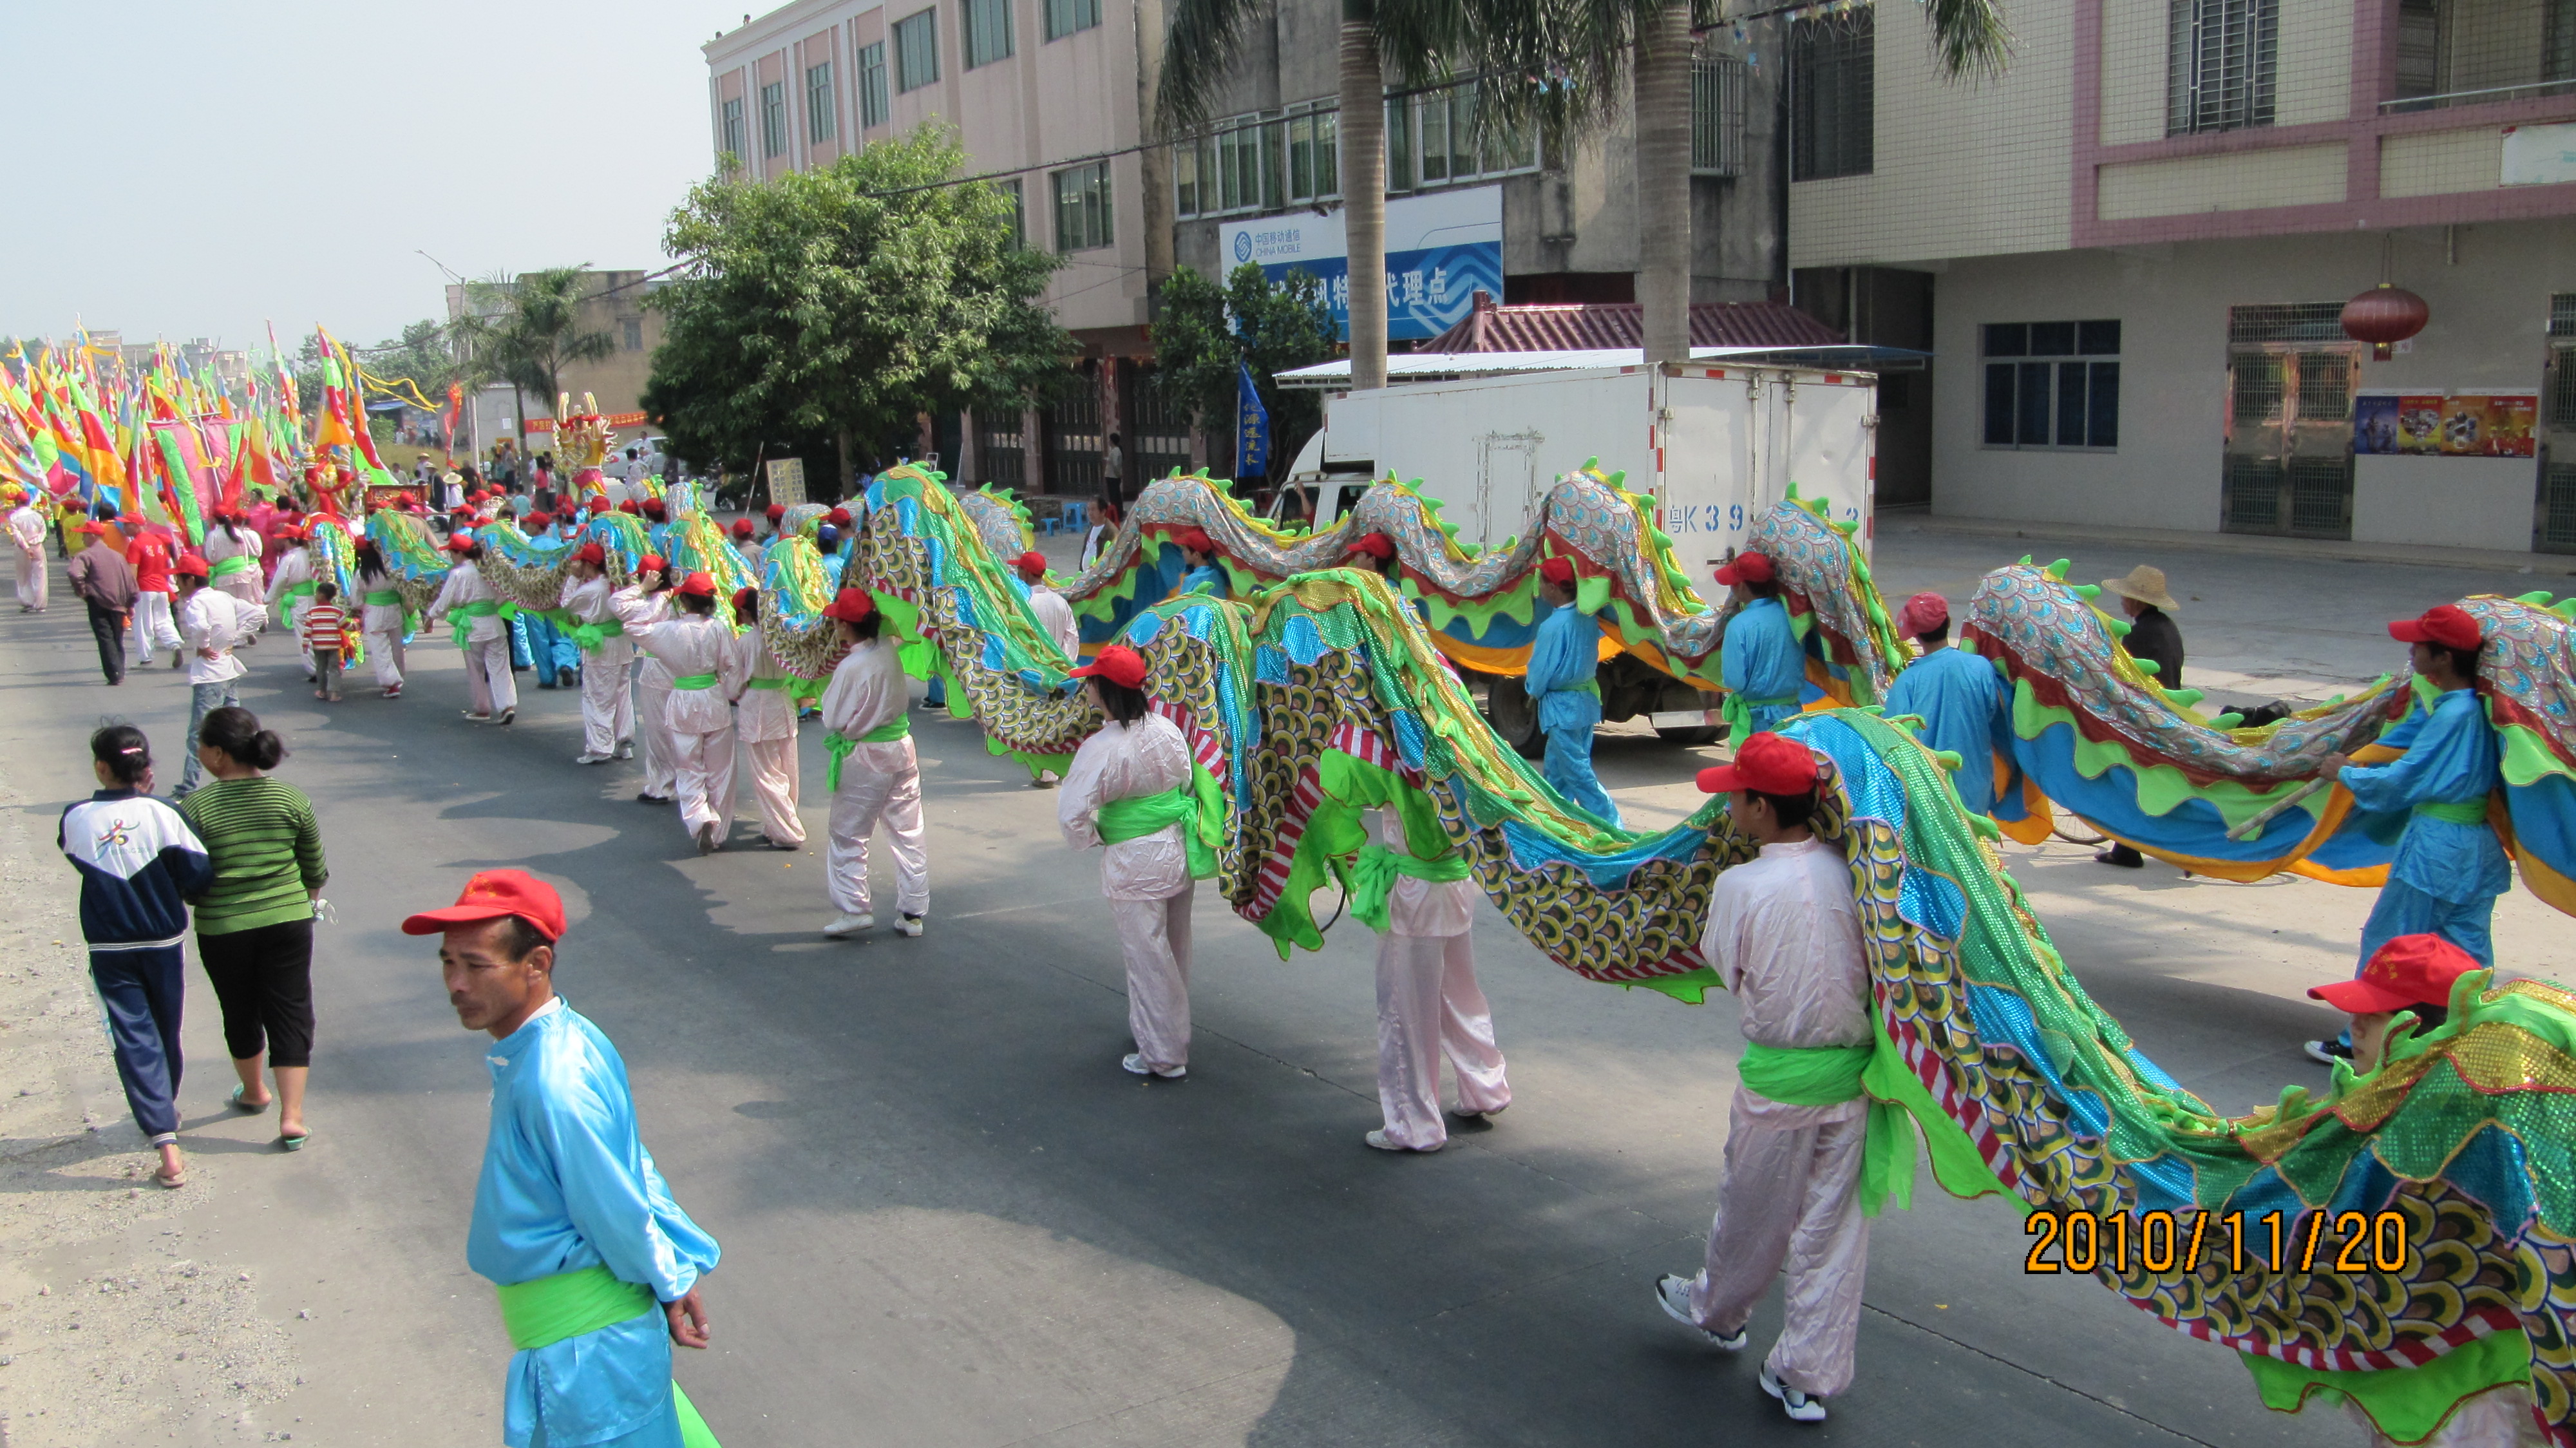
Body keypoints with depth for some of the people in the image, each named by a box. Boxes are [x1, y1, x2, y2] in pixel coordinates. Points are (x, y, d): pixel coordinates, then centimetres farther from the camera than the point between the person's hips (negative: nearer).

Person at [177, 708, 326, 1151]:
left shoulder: (195, 808, -12)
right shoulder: (290, 799, -6)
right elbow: (315, 869, 3)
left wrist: (207, 900, 14)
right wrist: (306, 899, 22)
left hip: (221, 931, -1)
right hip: (288, 922, 1)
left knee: (241, 1014, 19)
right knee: (290, 1014, 7)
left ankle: (253, 1093, 40)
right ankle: (291, 1115, 1)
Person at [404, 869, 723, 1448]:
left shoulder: (553, 1085, -28)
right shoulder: (566, 1039, 2)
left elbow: (616, 1211, -21)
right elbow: (637, 1167, 8)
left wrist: (669, 1286, -7)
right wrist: (679, 1274, 10)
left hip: (583, 1343, -9)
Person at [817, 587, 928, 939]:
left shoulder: (851, 667, -21)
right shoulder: (888, 649, -4)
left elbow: (834, 720, -14)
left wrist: (827, 693, 0)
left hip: (864, 757, -6)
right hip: (902, 747, 6)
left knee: (848, 835, 8)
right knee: (908, 833, 11)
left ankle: (853, 909, 10)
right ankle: (913, 911, 16)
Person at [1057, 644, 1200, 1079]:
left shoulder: (1102, 749, -22)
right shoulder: (1168, 729, -1)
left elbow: (1071, 815, -23)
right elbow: (1192, 784, 10)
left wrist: (1091, 838, -4)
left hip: (1135, 863, -7)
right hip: (1181, 852, 7)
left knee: (1148, 958, 5)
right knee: (1173, 951, 21)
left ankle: (1163, 1056, 15)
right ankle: (1171, 1034, 39)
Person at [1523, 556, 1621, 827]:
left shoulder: (1552, 626, -22)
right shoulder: (1588, 617, 0)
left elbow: (1540, 671, -14)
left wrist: (1533, 689, 6)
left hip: (1561, 706, -8)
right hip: (1587, 699, 8)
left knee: (1578, 774, -3)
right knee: (1555, 770, 19)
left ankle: (1612, 828, -4)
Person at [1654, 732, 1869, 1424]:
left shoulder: (1740, 886, -17)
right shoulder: (1851, 871, -8)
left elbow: (1726, 969, -3)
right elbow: (1878, 958, 4)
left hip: (1777, 1076, -3)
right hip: (1854, 1067, 3)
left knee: (1753, 1211, 19)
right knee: (1833, 1225, 10)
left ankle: (1718, 1311, 44)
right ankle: (1809, 1376, 19)